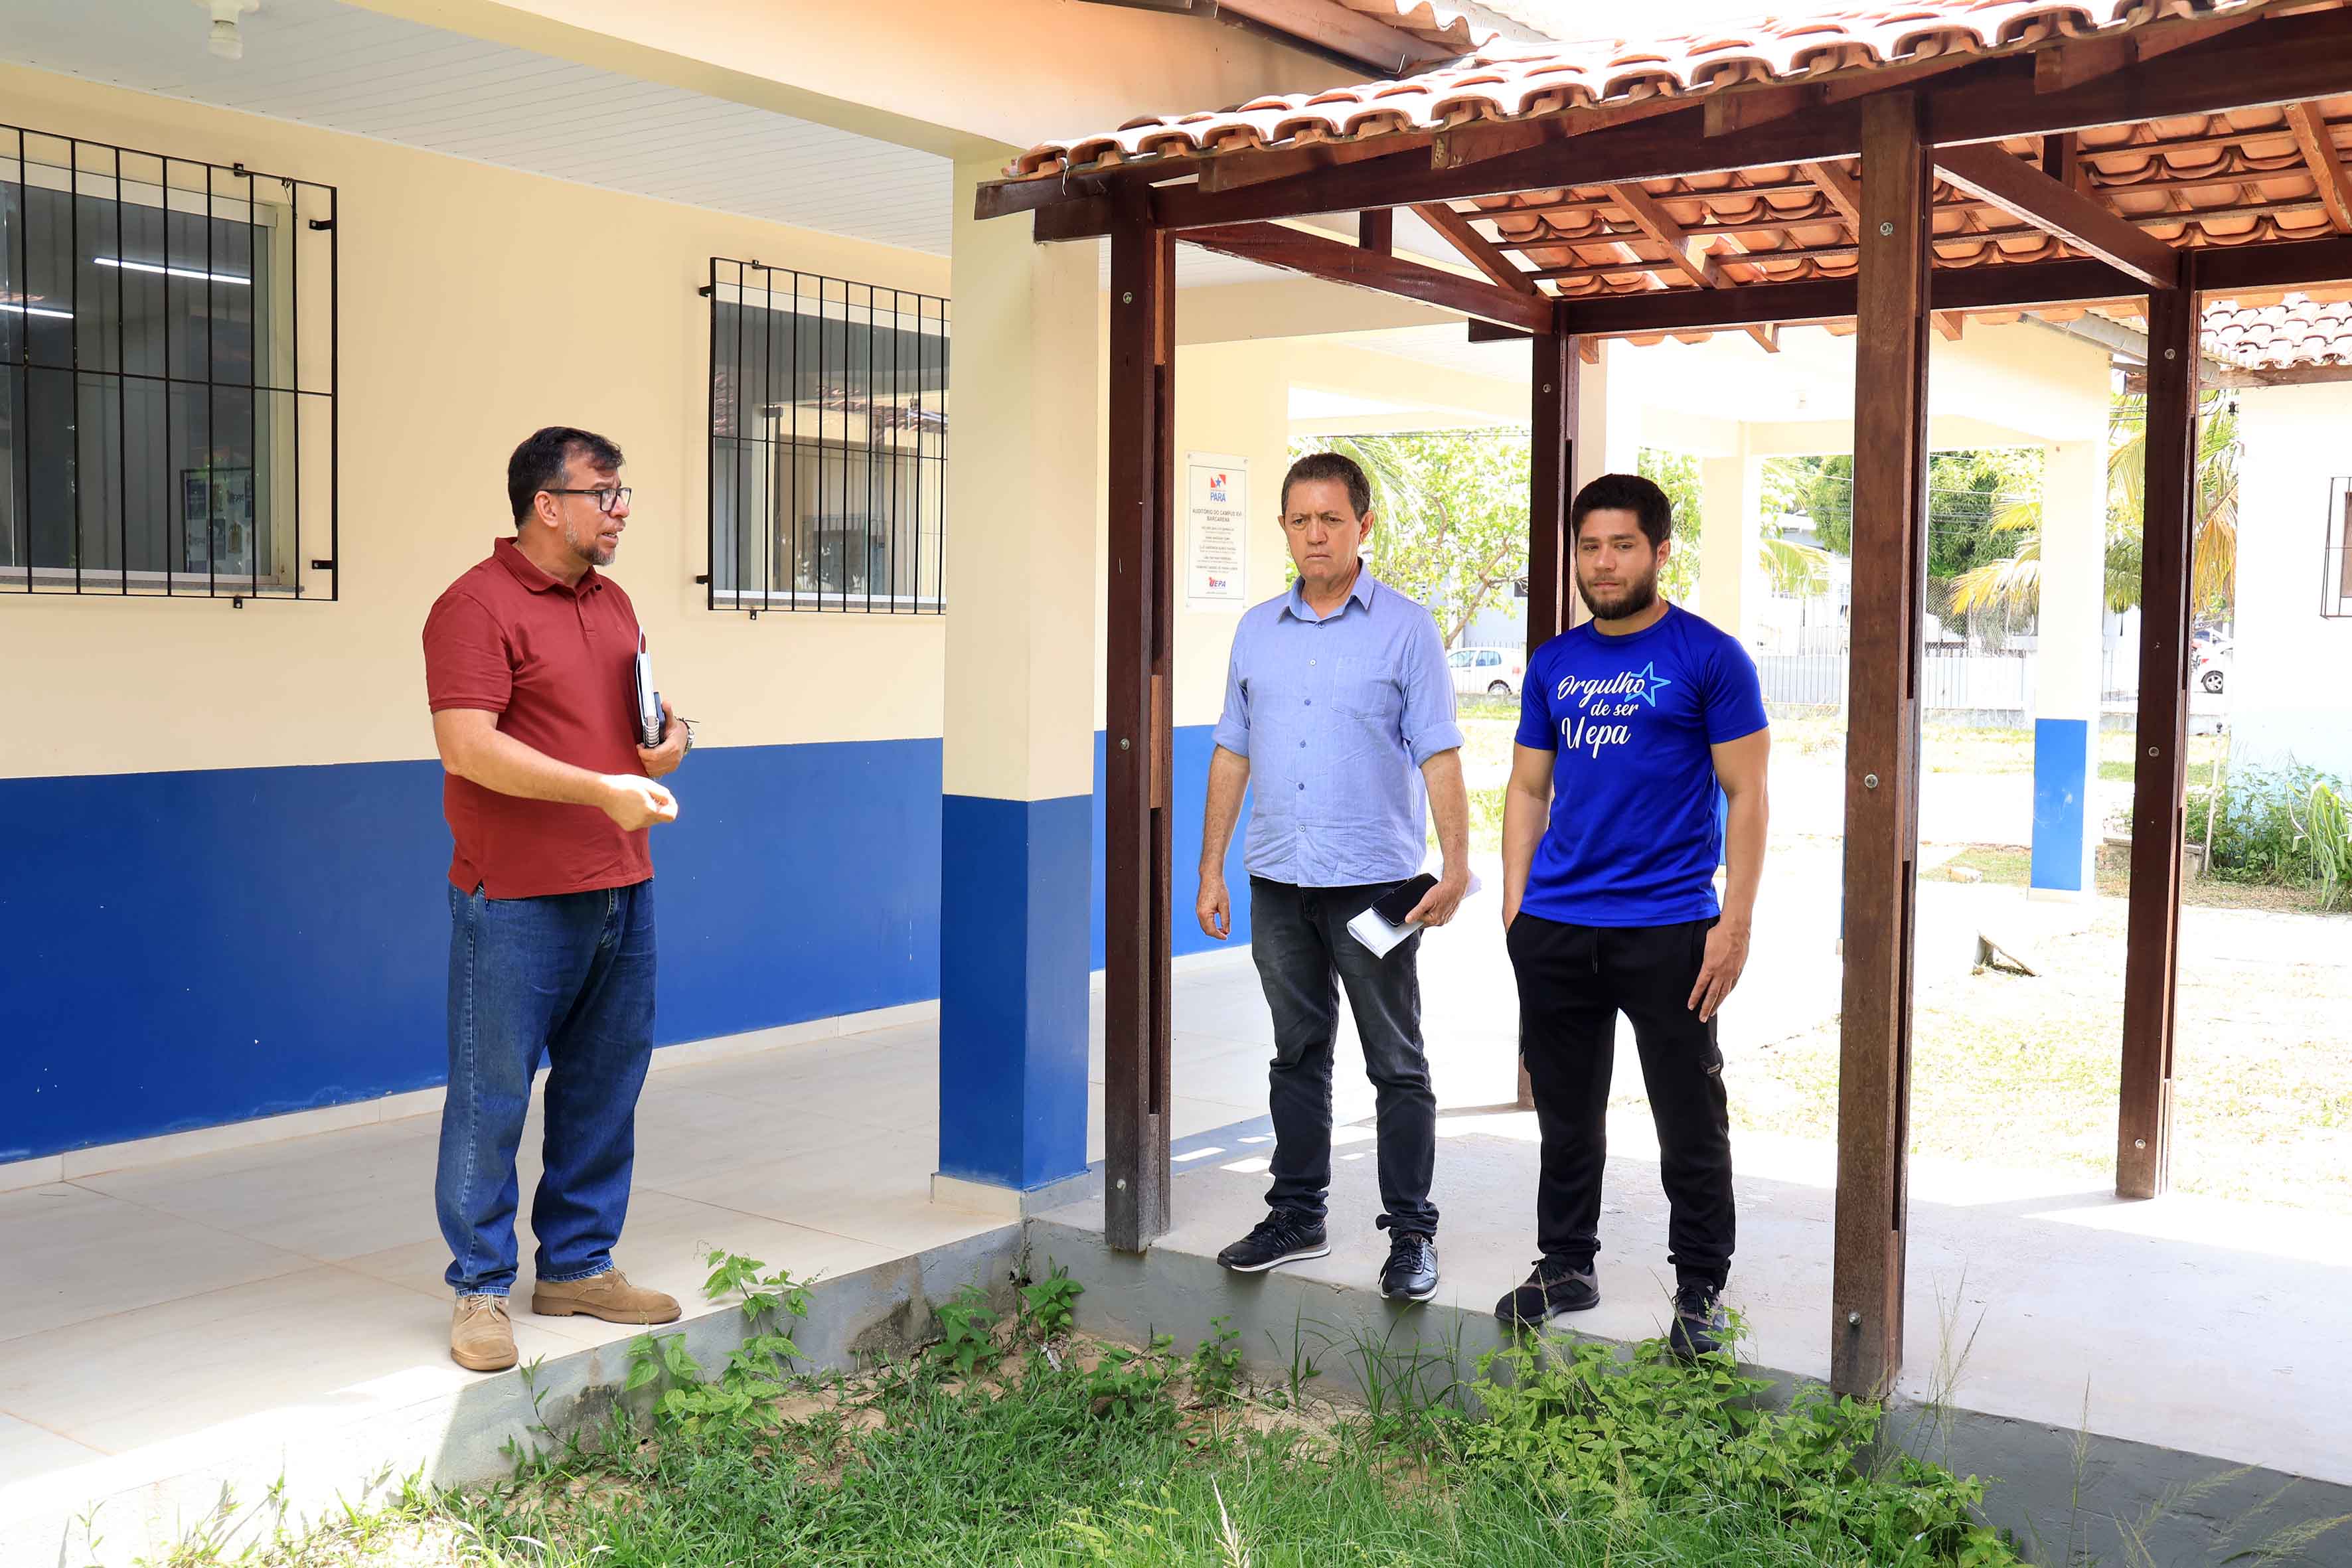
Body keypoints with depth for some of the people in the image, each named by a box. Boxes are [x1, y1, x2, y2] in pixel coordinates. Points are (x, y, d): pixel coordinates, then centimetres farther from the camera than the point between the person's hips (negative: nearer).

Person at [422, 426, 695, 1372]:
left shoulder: (613, 603, 16)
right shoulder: (476, 606, -10)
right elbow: (468, 746, -20)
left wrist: (669, 734, 5)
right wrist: (603, 789, -24)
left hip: (622, 890, 8)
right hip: (517, 902, -8)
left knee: (606, 1087, 13)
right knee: (492, 1097, 1)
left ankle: (578, 1265, 26)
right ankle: (481, 1289, 13)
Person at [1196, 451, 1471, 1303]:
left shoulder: (1405, 628, -2)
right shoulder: (1258, 630, 11)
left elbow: (1439, 756, -5)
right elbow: (1232, 754, 13)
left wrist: (1457, 864, -14)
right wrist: (1211, 869, 10)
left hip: (1374, 882, -4)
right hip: (1278, 881, 4)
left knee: (1398, 1066, 2)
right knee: (1297, 1056, 14)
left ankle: (1411, 1234, 11)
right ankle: (1297, 1216, 25)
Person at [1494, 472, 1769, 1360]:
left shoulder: (1709, 658, -3)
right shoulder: (1554, 665, 12)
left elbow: (1746, 796, -5)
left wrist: (1734, 924, -12)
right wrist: (1514, 909, 7)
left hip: (1668, 929, -4)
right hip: (1555, 927, 5)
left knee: (1690, 1122, 3)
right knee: (1565, 1113, 14)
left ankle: (1701, 1292, 16)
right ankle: (1566, 1266, 28)